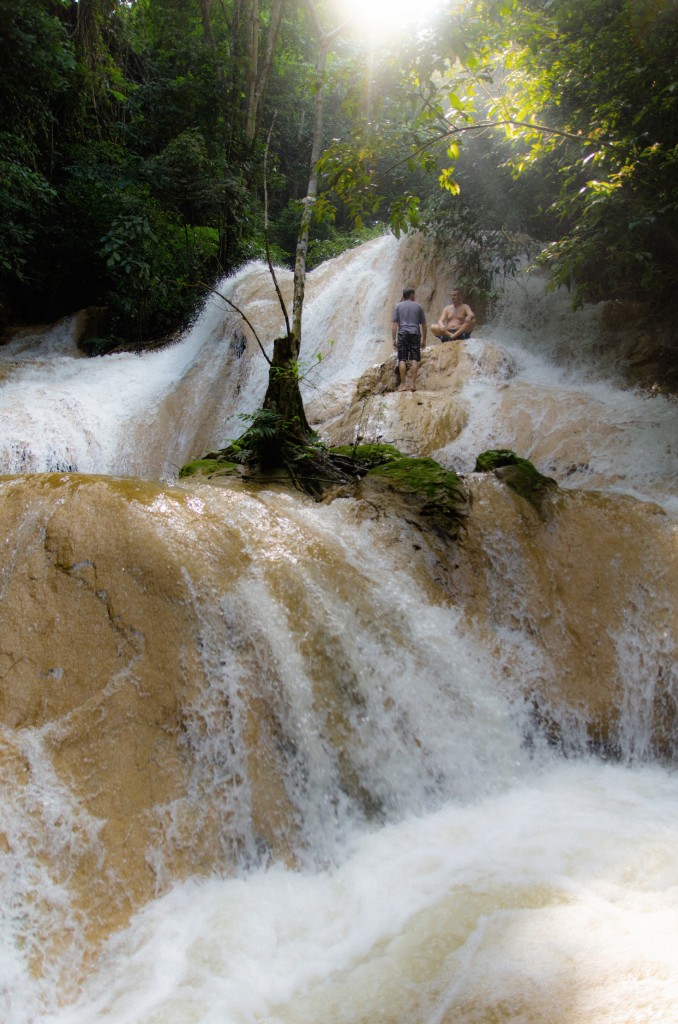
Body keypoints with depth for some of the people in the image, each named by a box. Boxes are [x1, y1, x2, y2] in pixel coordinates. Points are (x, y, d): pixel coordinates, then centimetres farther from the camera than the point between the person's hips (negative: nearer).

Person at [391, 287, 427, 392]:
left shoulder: (398, 306, 10)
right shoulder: (418, 306, 12)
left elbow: (394, 323, 1)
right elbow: (423, 324, 12)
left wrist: (394, 339, 2)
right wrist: (424, 339, 17)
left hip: (403, 334, 0)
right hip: (415, 334, 0)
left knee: (402, 360, -1)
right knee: (415, 360, 0)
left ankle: (403, 385, -5)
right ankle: (412, 384, -5)